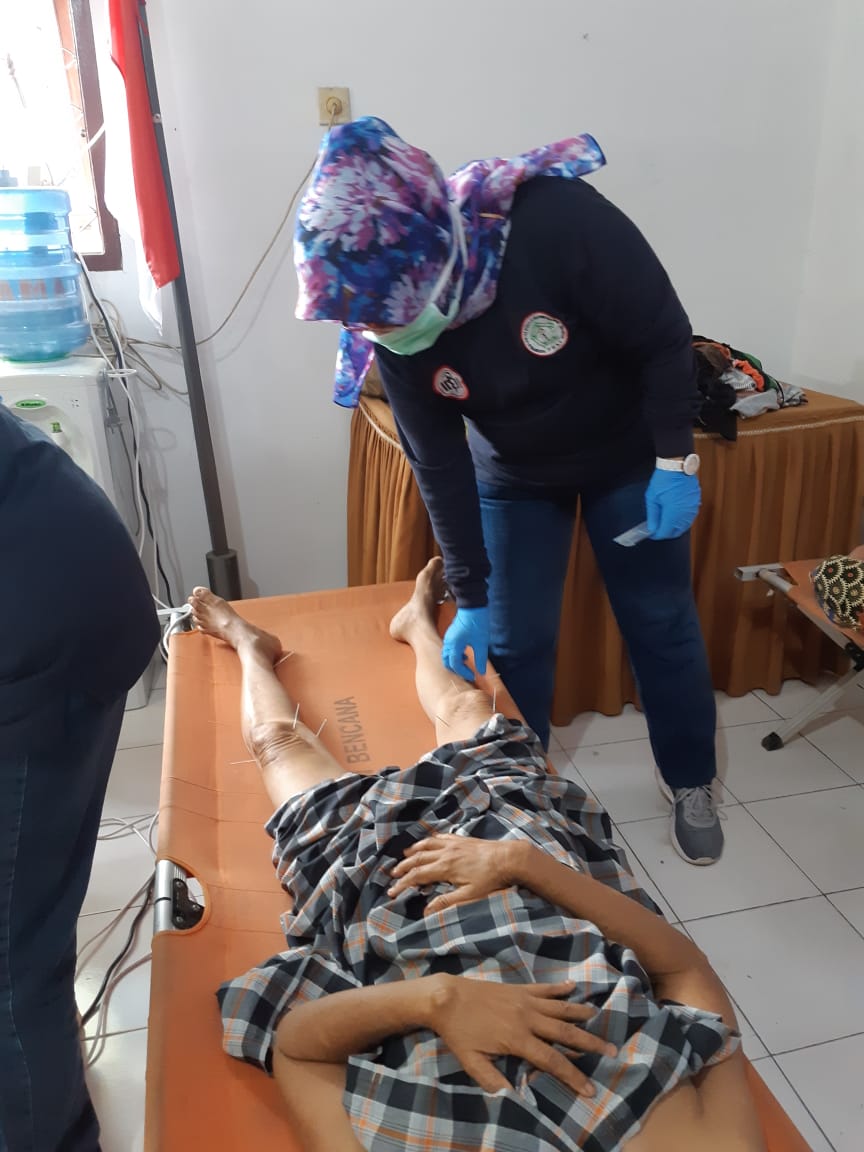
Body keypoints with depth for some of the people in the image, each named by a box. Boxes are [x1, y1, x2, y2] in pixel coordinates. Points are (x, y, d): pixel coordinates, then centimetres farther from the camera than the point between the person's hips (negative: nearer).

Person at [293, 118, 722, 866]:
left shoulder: (559, 221, -34)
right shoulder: (390, 326, -22)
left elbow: (665, 339, -21)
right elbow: (438, 462, -15)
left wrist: (675, 460, -22)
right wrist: (470, 596, -14)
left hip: (628, 457, -2)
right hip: (514, 476, 2)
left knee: (661, 624, 8)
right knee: (513, 641, 4)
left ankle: (691, 783, 30)